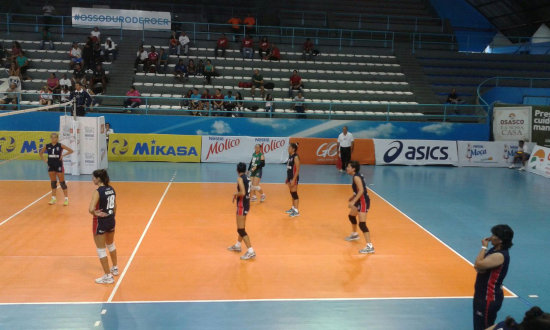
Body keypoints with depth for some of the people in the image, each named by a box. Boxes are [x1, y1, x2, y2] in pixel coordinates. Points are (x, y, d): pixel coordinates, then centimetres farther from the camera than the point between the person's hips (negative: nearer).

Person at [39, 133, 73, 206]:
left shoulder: (60, 145, -7)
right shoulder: (47, 146, 3)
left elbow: (71, 150, -7)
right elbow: (40, 152, 18)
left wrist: (63, 155, -13)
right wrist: (44, 160, 7)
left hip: (59, 165, -3)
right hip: (51, 166, 4)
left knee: (62, 182, -1)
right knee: (53, 182, 9)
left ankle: (66, 198, 4)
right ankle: (53, 198, 17)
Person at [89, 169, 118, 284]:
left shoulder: (98, 192, -21)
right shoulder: (111, 189, 1)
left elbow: (91, 209, -31)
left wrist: (96, 213, -11)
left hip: (100, 222, -8)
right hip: (111, 220, 8)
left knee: (101, 250, 5)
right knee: (110, 245, 28)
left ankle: (108, 276, 10)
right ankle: (115, 268, 45)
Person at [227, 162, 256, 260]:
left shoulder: (240, 179, -16)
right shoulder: (247, 178, 8)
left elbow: (243, 193, -26)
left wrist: (236, 194, -9)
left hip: (242, 205, -9)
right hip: (246, 204, 9)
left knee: (241, 230, -7)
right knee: (241, 227, 24)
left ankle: (251, 251, -9)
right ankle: (237, 245, 41)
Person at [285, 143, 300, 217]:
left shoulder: (295, 157, -15)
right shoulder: (290, 156, 11)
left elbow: (297, 170, -18)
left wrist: (293, 179, -22)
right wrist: (287, 178, 18)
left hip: (294, 177, -9)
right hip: (289, 177, 9)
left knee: (294, 193, -6)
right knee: (292, 193, 15)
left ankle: (296, 211, -1)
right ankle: (293, 208, 26)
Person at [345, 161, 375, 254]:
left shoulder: (356, 177, -19)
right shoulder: (357, 176, 10)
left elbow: (361, 191, -27)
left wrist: (353, 202, -30)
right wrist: (353, 197, 29)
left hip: (363, 201, -11)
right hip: (360, 201, 11)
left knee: (362, 224, -16)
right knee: (351, 216, 30)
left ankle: (370, 247, -18)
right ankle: (354, 234, 52)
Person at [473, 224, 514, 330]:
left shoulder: (500, 256, -24)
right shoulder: (494, 250, 6)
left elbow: (478, 264, -31)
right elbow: (478, 266, 11)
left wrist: (484, 247, -21)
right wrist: (480, 268, -13)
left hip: (489, 298, -10)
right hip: (482, 294, 10)